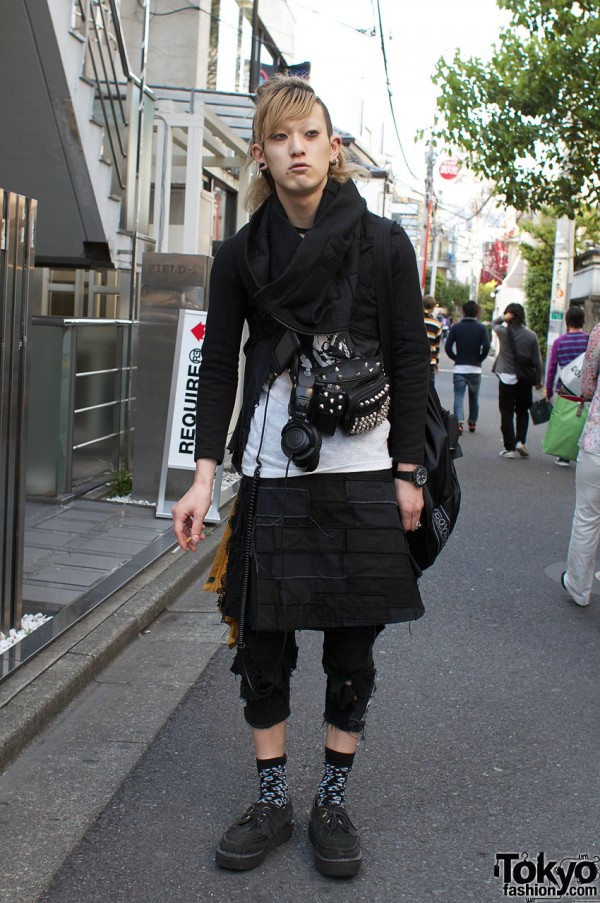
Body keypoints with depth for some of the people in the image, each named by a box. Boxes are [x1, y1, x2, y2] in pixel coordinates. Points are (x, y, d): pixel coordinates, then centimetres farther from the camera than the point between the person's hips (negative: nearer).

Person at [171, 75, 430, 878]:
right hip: (271, 473, 2)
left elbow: (412, 361, 1)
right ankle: (272, 802, 24)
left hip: (364, 476, -1)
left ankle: (333, 804, 24)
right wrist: (206, 474, -4)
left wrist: (407, 472, -3)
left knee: (352, 643, 7)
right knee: (261, 639, 6)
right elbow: (219, 365, 3)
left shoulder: (384, 245, 0)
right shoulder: (242, 255, 5)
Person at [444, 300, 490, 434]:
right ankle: (472, 423, 24)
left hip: (459, 368, -1)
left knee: (459, 396, -3)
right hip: (475, 369, 1)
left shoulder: (456, 327, -1)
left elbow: (448, 347, -9)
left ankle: (459, 422, -21)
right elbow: (486, 346, -16)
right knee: (474, 398, 15)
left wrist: (456, 358, 5)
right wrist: (479, 359, -1)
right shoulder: (481, 328, -3)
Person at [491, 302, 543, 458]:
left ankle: (510, 448, 3)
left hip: (506, 378, -2)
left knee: (507, 413, 5)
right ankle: (520, 441, 2)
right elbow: (537, 361, 0)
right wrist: (538, 380, 11)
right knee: (522, 412, 17)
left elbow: (494, 323, 17)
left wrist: (504, 318, -2)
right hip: (525, 380, 2)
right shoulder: (531, 335, -3)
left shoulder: (503, 331, -8)